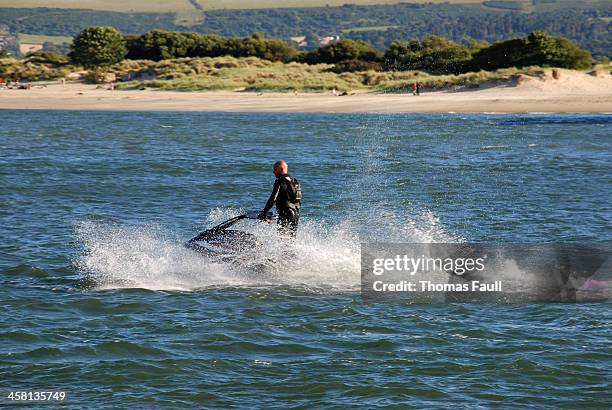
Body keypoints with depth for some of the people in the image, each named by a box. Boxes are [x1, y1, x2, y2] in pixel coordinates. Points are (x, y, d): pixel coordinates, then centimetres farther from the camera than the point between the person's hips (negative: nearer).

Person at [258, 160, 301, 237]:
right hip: (296, 214, 8)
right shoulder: (294, 181, 17)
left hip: (285, 214, -8)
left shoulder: (280, 181, -10)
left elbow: (273, 198, -16)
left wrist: (263, 212, -13)